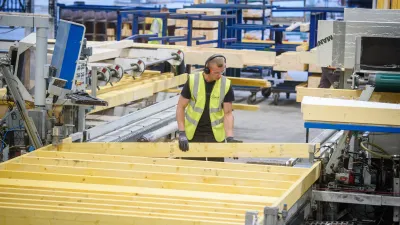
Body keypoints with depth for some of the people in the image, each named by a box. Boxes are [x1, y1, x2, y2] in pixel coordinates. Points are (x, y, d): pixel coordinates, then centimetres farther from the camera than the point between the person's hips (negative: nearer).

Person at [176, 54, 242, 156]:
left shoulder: (226, 85, -8)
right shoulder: (192, 81, -10)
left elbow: (228, 113, -5)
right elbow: (181, 107, -4)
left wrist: (229, 137, -17)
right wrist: (182, 133, -13)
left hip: (216, 135, 1)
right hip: (193, 134, 0)